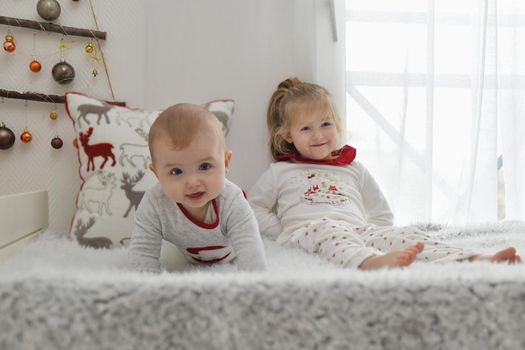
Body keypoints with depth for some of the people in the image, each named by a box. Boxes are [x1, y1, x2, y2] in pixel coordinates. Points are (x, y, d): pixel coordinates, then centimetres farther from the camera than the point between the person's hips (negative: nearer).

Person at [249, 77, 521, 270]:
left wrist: (367, 231, 8)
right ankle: (374, 261, -72)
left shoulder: (353, 168, 28)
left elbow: (382, 214, 30)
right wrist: (282, 232, 4)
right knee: (327, 228, -41)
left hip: (358, 229, 4)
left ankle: (474, 261, -45)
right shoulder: (280, 172, 20)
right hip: (304, 230, -3)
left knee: (400, 234, -26)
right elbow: (254, 208, 19)